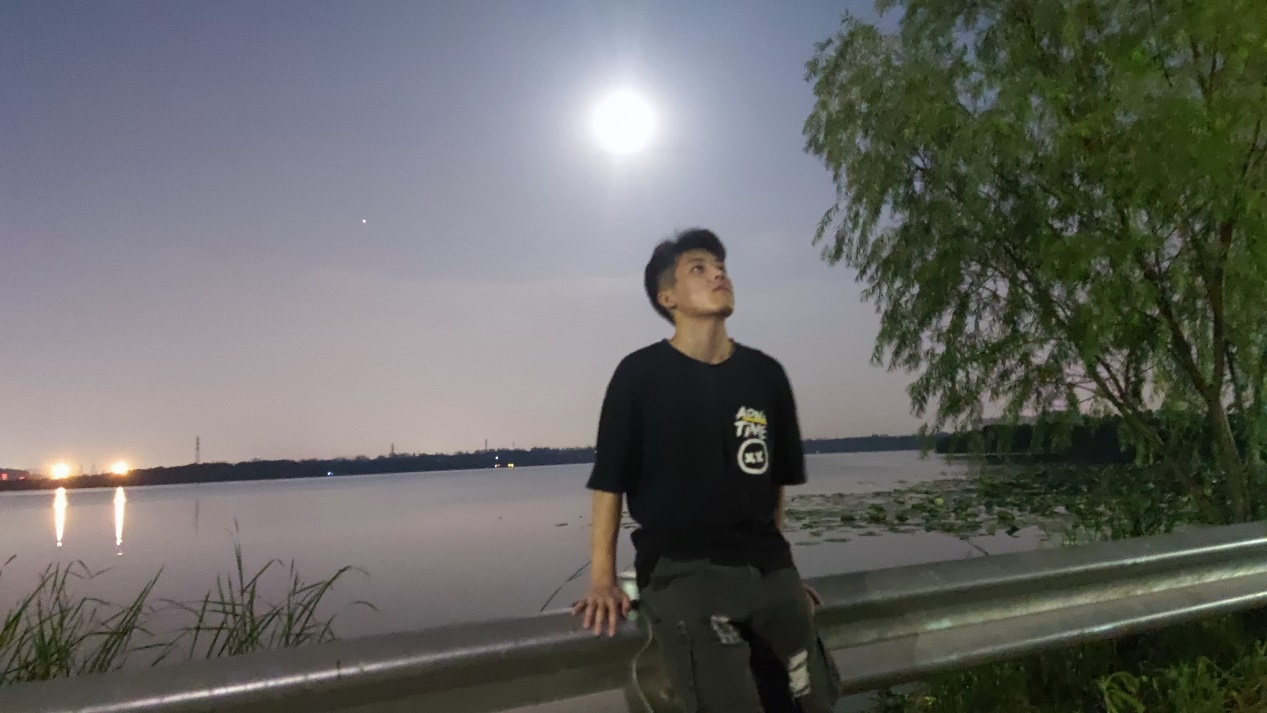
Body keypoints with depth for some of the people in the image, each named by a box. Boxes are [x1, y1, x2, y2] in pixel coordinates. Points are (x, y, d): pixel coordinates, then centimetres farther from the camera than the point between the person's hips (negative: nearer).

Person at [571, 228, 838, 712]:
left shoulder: (765, 374, 8)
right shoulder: (640, 375, -4)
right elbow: (610, 482, -1)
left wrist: (777, 561, 14)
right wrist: (602, 579, -6)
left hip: (764, 567, 5)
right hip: (679, 570, -4)